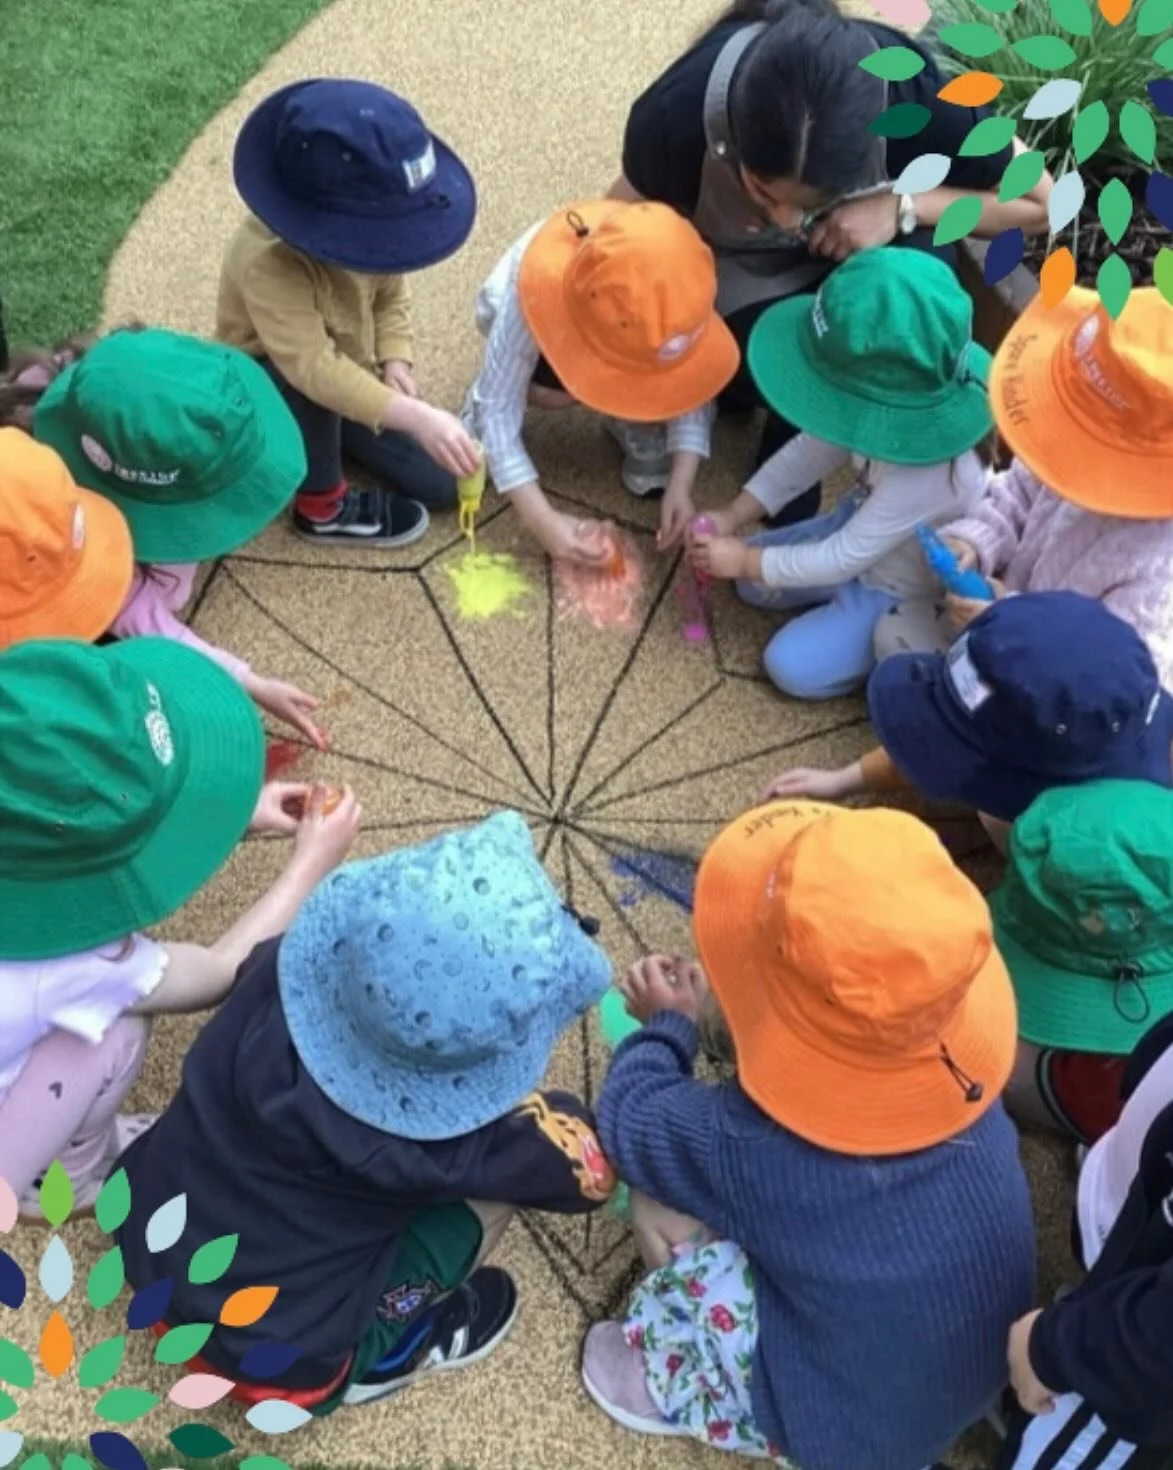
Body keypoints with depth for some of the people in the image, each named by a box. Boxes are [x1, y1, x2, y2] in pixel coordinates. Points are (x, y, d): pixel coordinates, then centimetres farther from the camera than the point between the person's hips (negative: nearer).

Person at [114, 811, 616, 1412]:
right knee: (505, 1169, -8)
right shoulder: (430, 1134, -33)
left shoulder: (286, 969, -22)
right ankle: (382, 1352, 10)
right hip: (270, 1353, -6)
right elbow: (592, 1168, -13)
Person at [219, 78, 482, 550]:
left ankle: (333, 439, 22)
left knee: (440, 483, -3)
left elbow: (392, 296, -3)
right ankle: (323, 507, -15)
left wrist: (396, 362, -23)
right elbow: (313, 368, -48)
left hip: (349, 380, 6)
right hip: (269, 392, -6)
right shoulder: (266, 261, -39)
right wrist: (417, 418, -54)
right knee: (304, 388, -42)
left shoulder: (363, 226, -18)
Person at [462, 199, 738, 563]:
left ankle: (635, 425, 2)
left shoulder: (668, 291, -37)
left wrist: (681, 484, -36)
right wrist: (541, 518, -45)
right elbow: (498, 408, -38)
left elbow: (691, 381, -23)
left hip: (620, 319, 2)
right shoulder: (535, 292, -44)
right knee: (556, 391, -33)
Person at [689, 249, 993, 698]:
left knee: (791, 666, -12)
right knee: (754, 585, 12)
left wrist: (745, 560, -20)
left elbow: (842, 560, -31)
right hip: (863, 527, 7)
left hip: (900, 590, -7)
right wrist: (733, 516, -10)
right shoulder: (888, 405, -24)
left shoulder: (928, 475, -42)